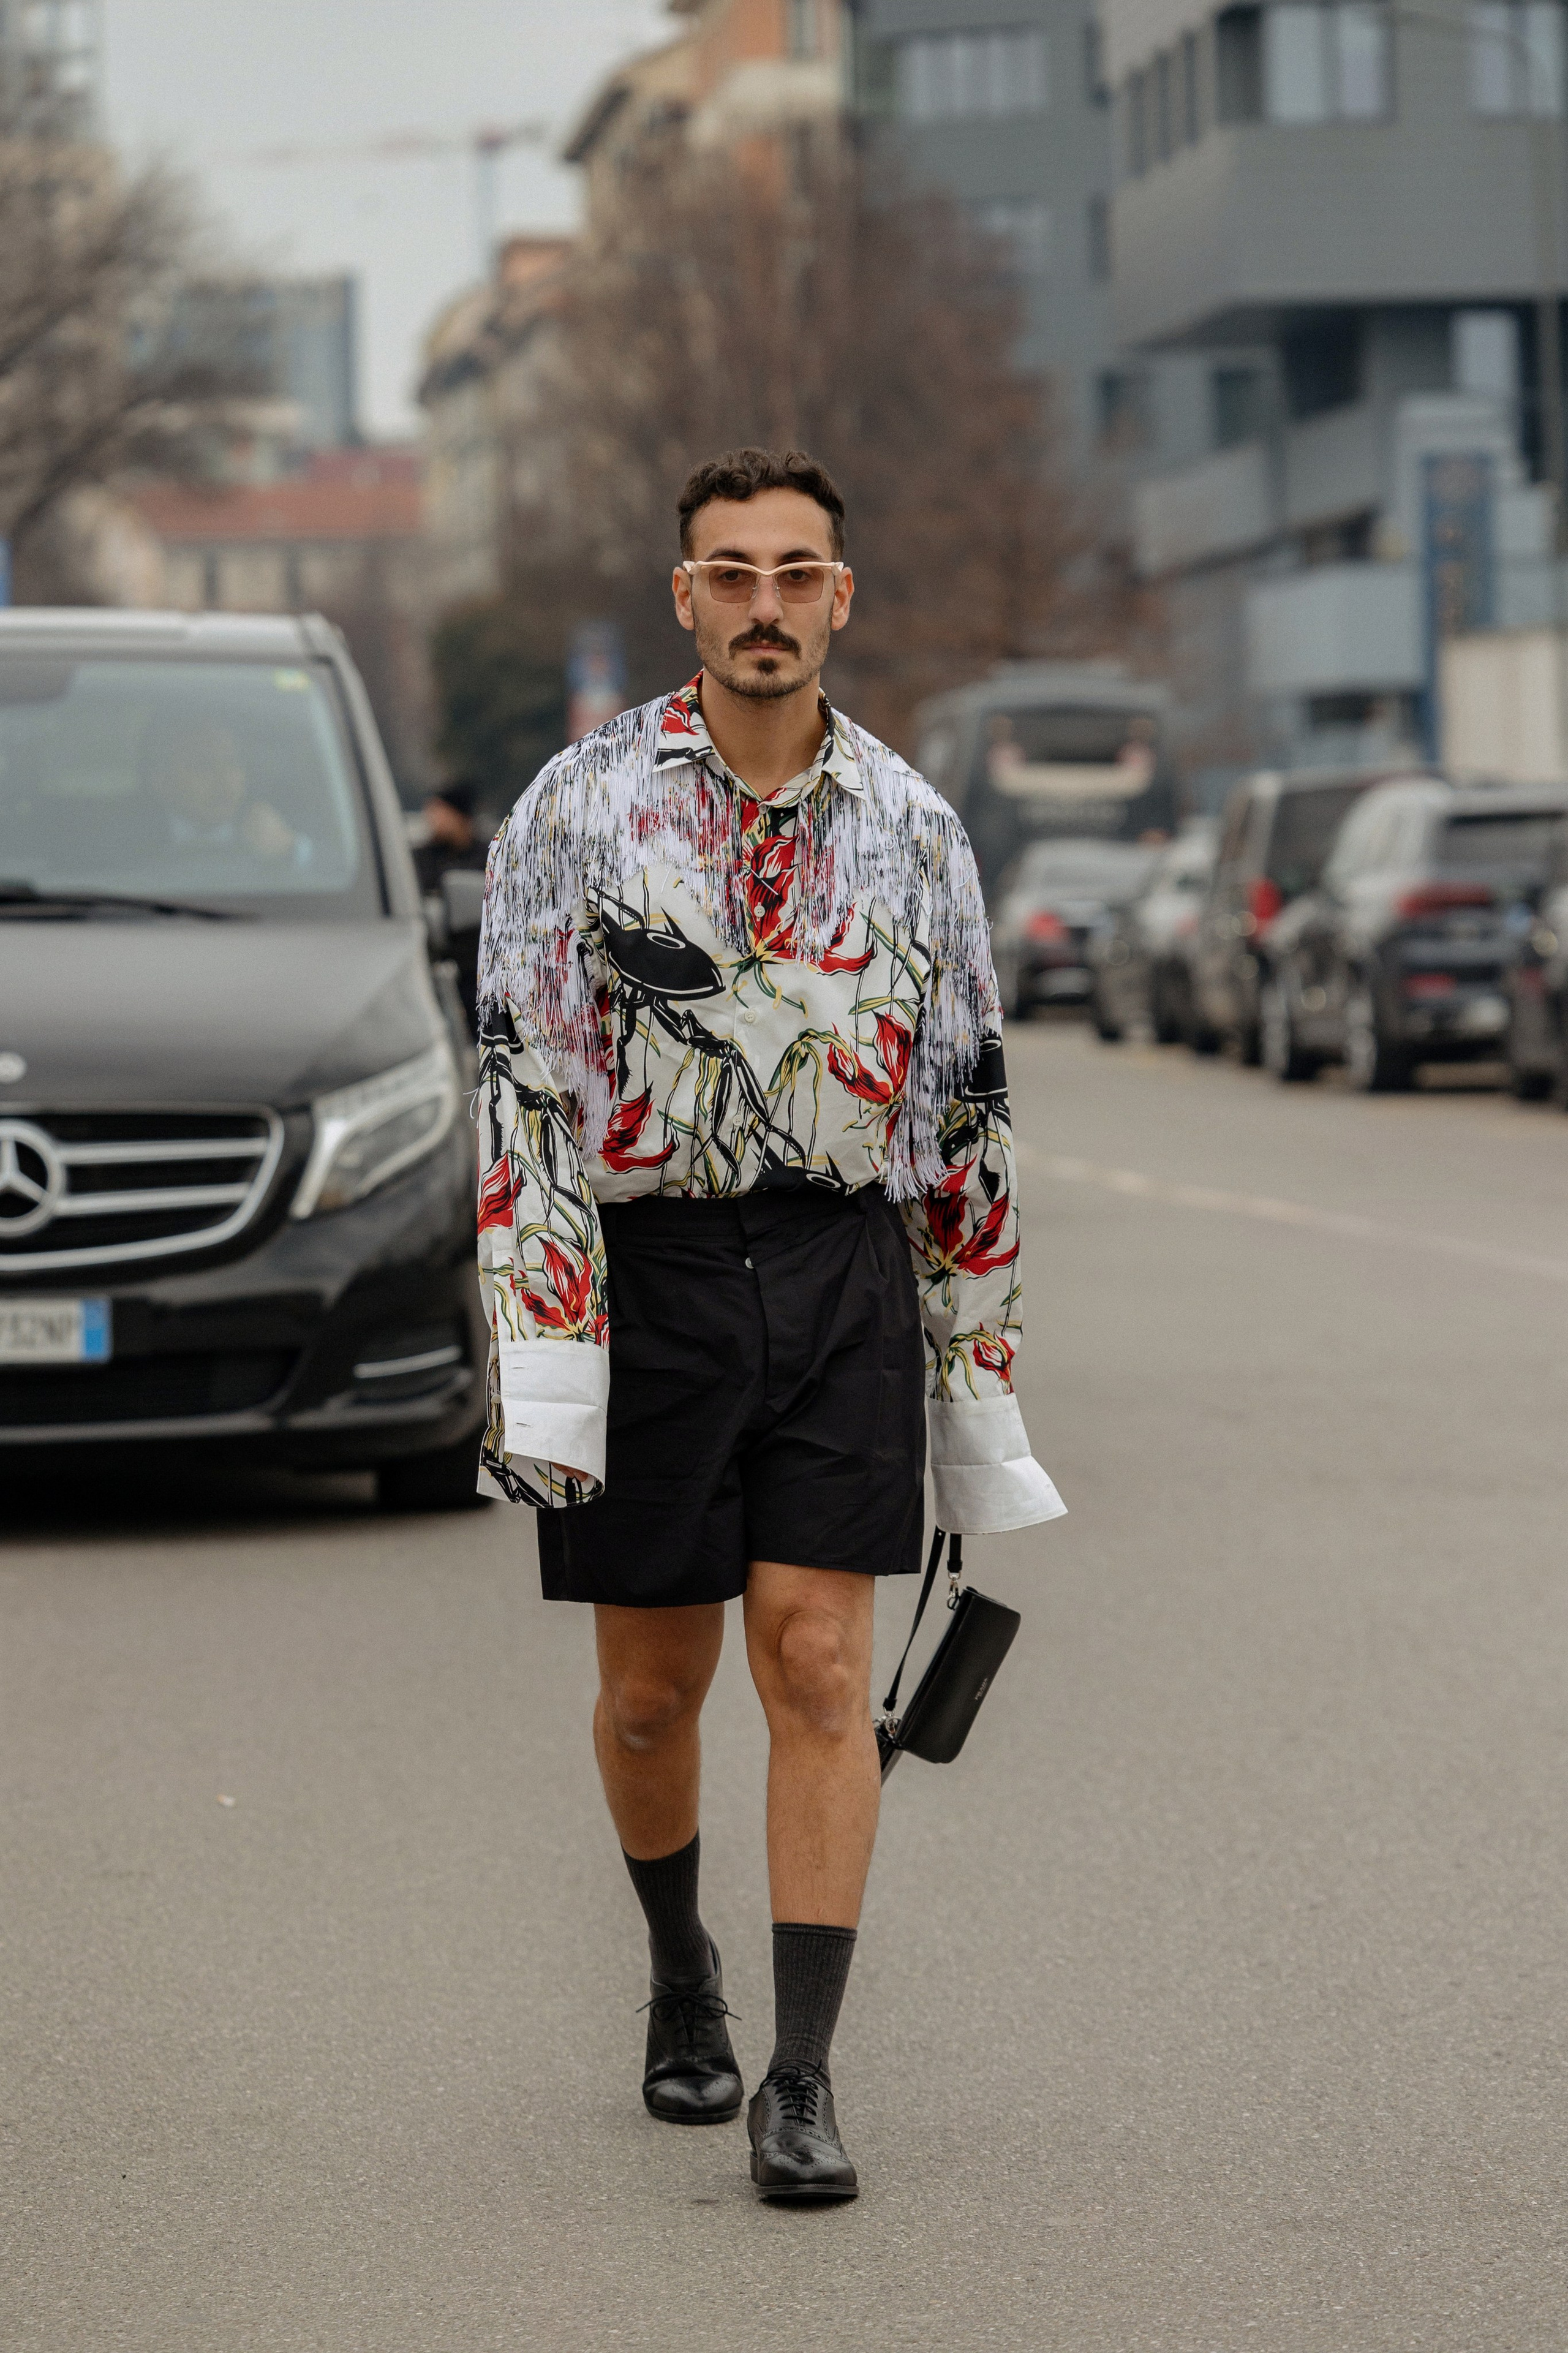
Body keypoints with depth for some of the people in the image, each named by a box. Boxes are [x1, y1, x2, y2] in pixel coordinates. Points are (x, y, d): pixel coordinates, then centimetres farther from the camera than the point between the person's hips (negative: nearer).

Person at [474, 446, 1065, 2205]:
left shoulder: (910, 830, 6)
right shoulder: (583, 805, -2)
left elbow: (962, 1106, 12)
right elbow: (527, 1085, -6)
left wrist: (979, 1372, 11)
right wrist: (543, 1362, -14)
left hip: (842, 1271, 1)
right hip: (646, 1269, -1)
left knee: (820, 1668, -8)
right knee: (651, 1687, 8)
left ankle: (800, 2087, -6)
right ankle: (680, 1971, 36)